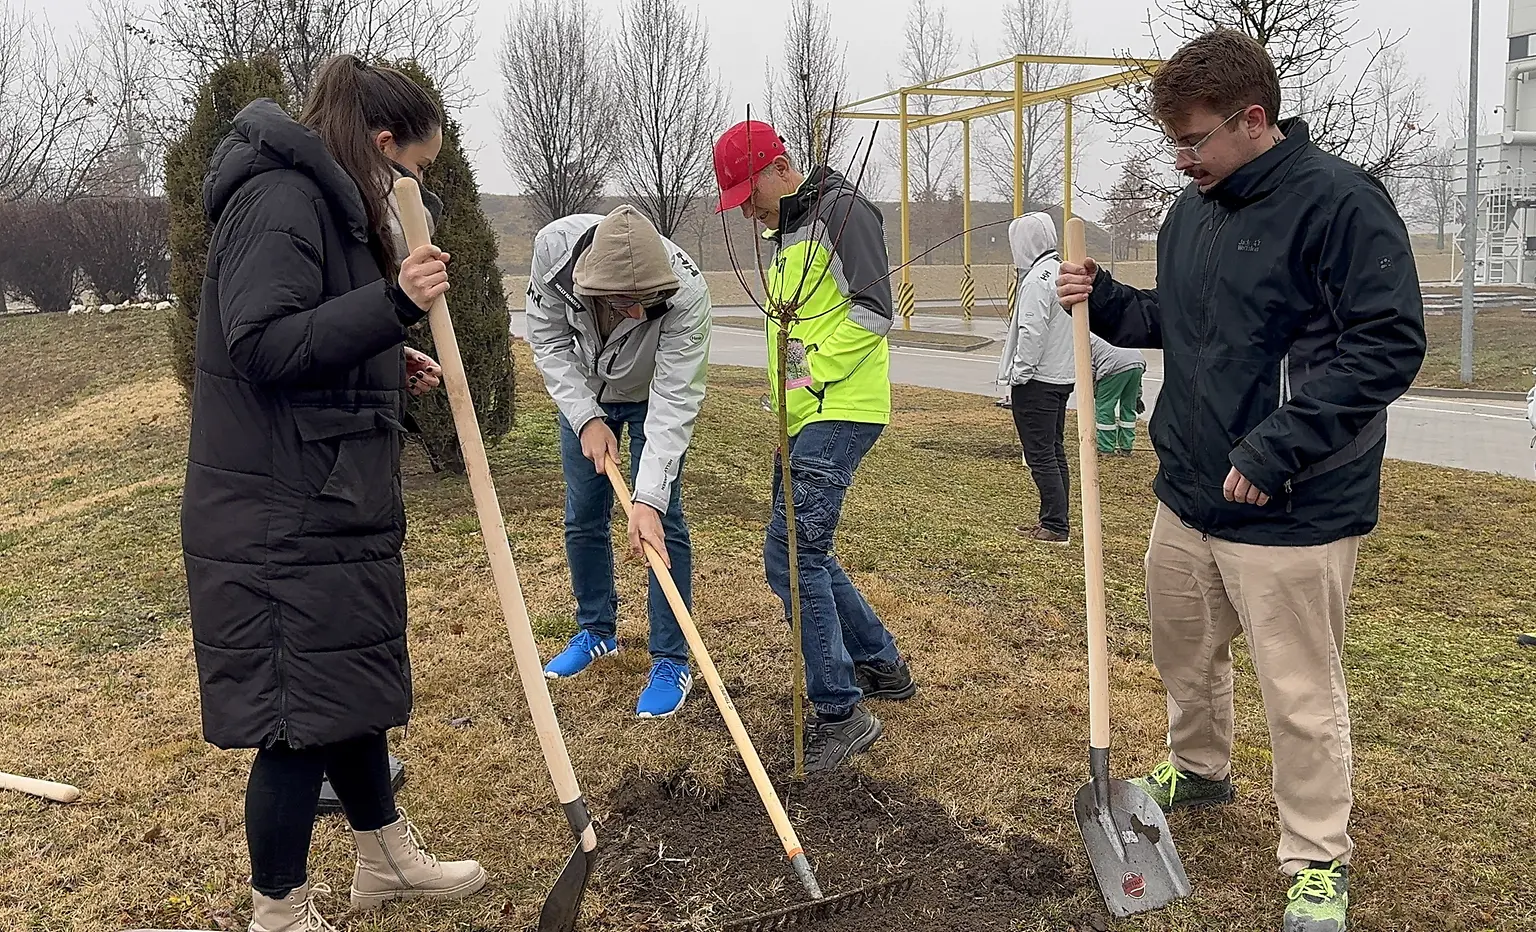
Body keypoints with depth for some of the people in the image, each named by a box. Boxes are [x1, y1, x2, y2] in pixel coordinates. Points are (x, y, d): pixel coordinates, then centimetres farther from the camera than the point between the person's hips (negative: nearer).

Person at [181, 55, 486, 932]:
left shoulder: (326, 201, 17)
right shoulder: (280, 200, -15)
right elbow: (263, 346, -25)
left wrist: (390, 363, 11)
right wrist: (394, 303, -32)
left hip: (332, 505, 11)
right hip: (283, 517, -11)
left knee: (355, 687, 20)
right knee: (303, 714, 0)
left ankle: (388, 858, 38)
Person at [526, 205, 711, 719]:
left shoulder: (687, 293, -40)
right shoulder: (554, 246, -33)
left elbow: (674, 403, -39)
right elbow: (549, 340, -17)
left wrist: (649, 499, -44)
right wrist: (586, 418, -25)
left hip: (653, 396, -3)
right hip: (583, 393, 3)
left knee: (662, 522, -8)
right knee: (583, 518, 8)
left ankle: (671, 661, 4)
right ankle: (597, 632, 29)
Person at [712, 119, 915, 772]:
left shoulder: (841, 211, -10)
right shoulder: (784, 232, 20)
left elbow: (872, 313, -19)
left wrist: (811, 374, -18)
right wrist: (784, 406, 16)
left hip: (840, 414, -10)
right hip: (801, 419, 10)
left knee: (791, 554, -14)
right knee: (804, 551, 15)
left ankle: (841, 713, -4)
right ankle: (883, 666, 32)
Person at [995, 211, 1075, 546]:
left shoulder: (1037, 279, -16)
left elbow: (1031, 333, -22)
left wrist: (1017, 376, -14)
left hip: (1037, 380, -10)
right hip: (1062, 377, 10)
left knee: (1040, 455, -5)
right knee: (1055, 451, 15)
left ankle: (1055, 527, -3)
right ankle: (1056, 521, 22)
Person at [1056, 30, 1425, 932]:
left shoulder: (1340, 201, -16)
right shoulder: (1190, 212, 9)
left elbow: (1389, 344, -21)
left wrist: (1275, 450, -25)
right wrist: (1105, 301, 1)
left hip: (1293, 512, -7)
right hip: (1188, 493, 8)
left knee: (1301, 693, 4)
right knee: (1186, 653, 23)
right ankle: (1200, 768, 49)